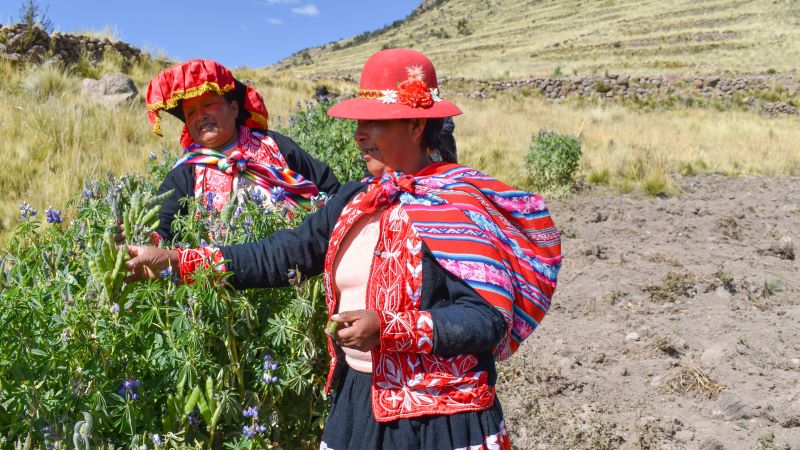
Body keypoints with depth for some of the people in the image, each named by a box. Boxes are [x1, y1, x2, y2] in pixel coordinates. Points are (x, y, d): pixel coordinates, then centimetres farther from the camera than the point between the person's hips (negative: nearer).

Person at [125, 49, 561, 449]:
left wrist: (387, 329, -28)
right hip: (356, 402, 7)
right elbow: (281, 255, 5)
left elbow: (489, 319, -19)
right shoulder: (356, 201, 5)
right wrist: (174, 260, 1)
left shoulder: (459, 206, -15)